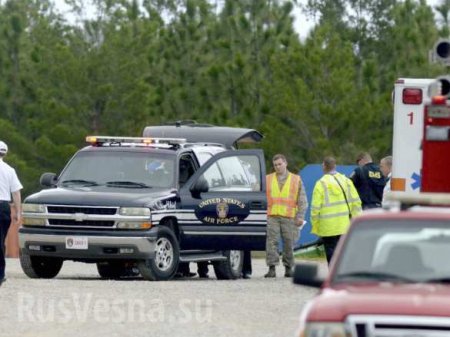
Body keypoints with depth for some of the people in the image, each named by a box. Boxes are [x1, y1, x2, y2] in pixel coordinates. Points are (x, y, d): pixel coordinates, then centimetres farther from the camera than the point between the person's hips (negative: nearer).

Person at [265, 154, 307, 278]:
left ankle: (288, 267, 12)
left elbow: (302, 200, 9)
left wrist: (300, 216, -1)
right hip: (272, 216, 0)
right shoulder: (267, 179, 15)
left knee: (288, 243, 2)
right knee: (271, 242, -8)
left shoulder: (296, 180, 11)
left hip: (289, 216, 0)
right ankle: (272, 268, -10)